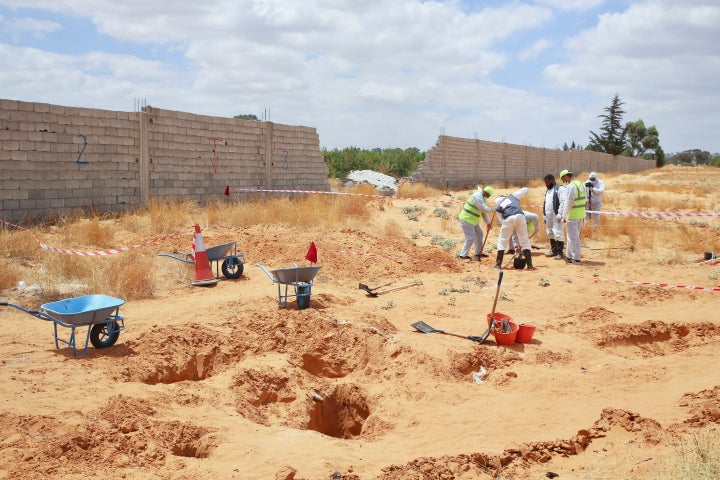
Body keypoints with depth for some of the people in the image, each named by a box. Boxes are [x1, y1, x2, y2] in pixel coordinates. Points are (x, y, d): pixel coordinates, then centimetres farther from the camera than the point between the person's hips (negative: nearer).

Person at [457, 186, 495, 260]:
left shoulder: (482, 198, 13)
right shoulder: (477, 196, -19)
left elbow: (483, 212, 16)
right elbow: (483, 208, -24)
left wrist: (488, 223, 14)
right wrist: (491, 209, -7)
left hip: (473, 220, 10)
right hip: (466, 220, -10)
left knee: (479, 234, 14)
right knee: (471, 238, -7)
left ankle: (478, 253, 24)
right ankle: (463, 255, 2)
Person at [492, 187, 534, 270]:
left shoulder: (498, 208, 26)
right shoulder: (512, 196, 27)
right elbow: (525, 189, 32)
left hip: (508, 219, -1)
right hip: (520, 216, 1)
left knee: (502, 241, 16)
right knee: (525, 241, 11)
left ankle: (498, 264, 18)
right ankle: (529, 265, 7)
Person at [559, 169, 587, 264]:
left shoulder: (570, 186, -17)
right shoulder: (581, 184, 10)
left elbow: (568, 202, -21)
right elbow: (585, 198, 16)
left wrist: (564, 216, -15)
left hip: (572, 215, -9)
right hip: (581, 214, 9)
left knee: (572, 237, -1)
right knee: (574, 236, 18)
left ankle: (576, 258, 0)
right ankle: (569, 256, 26)